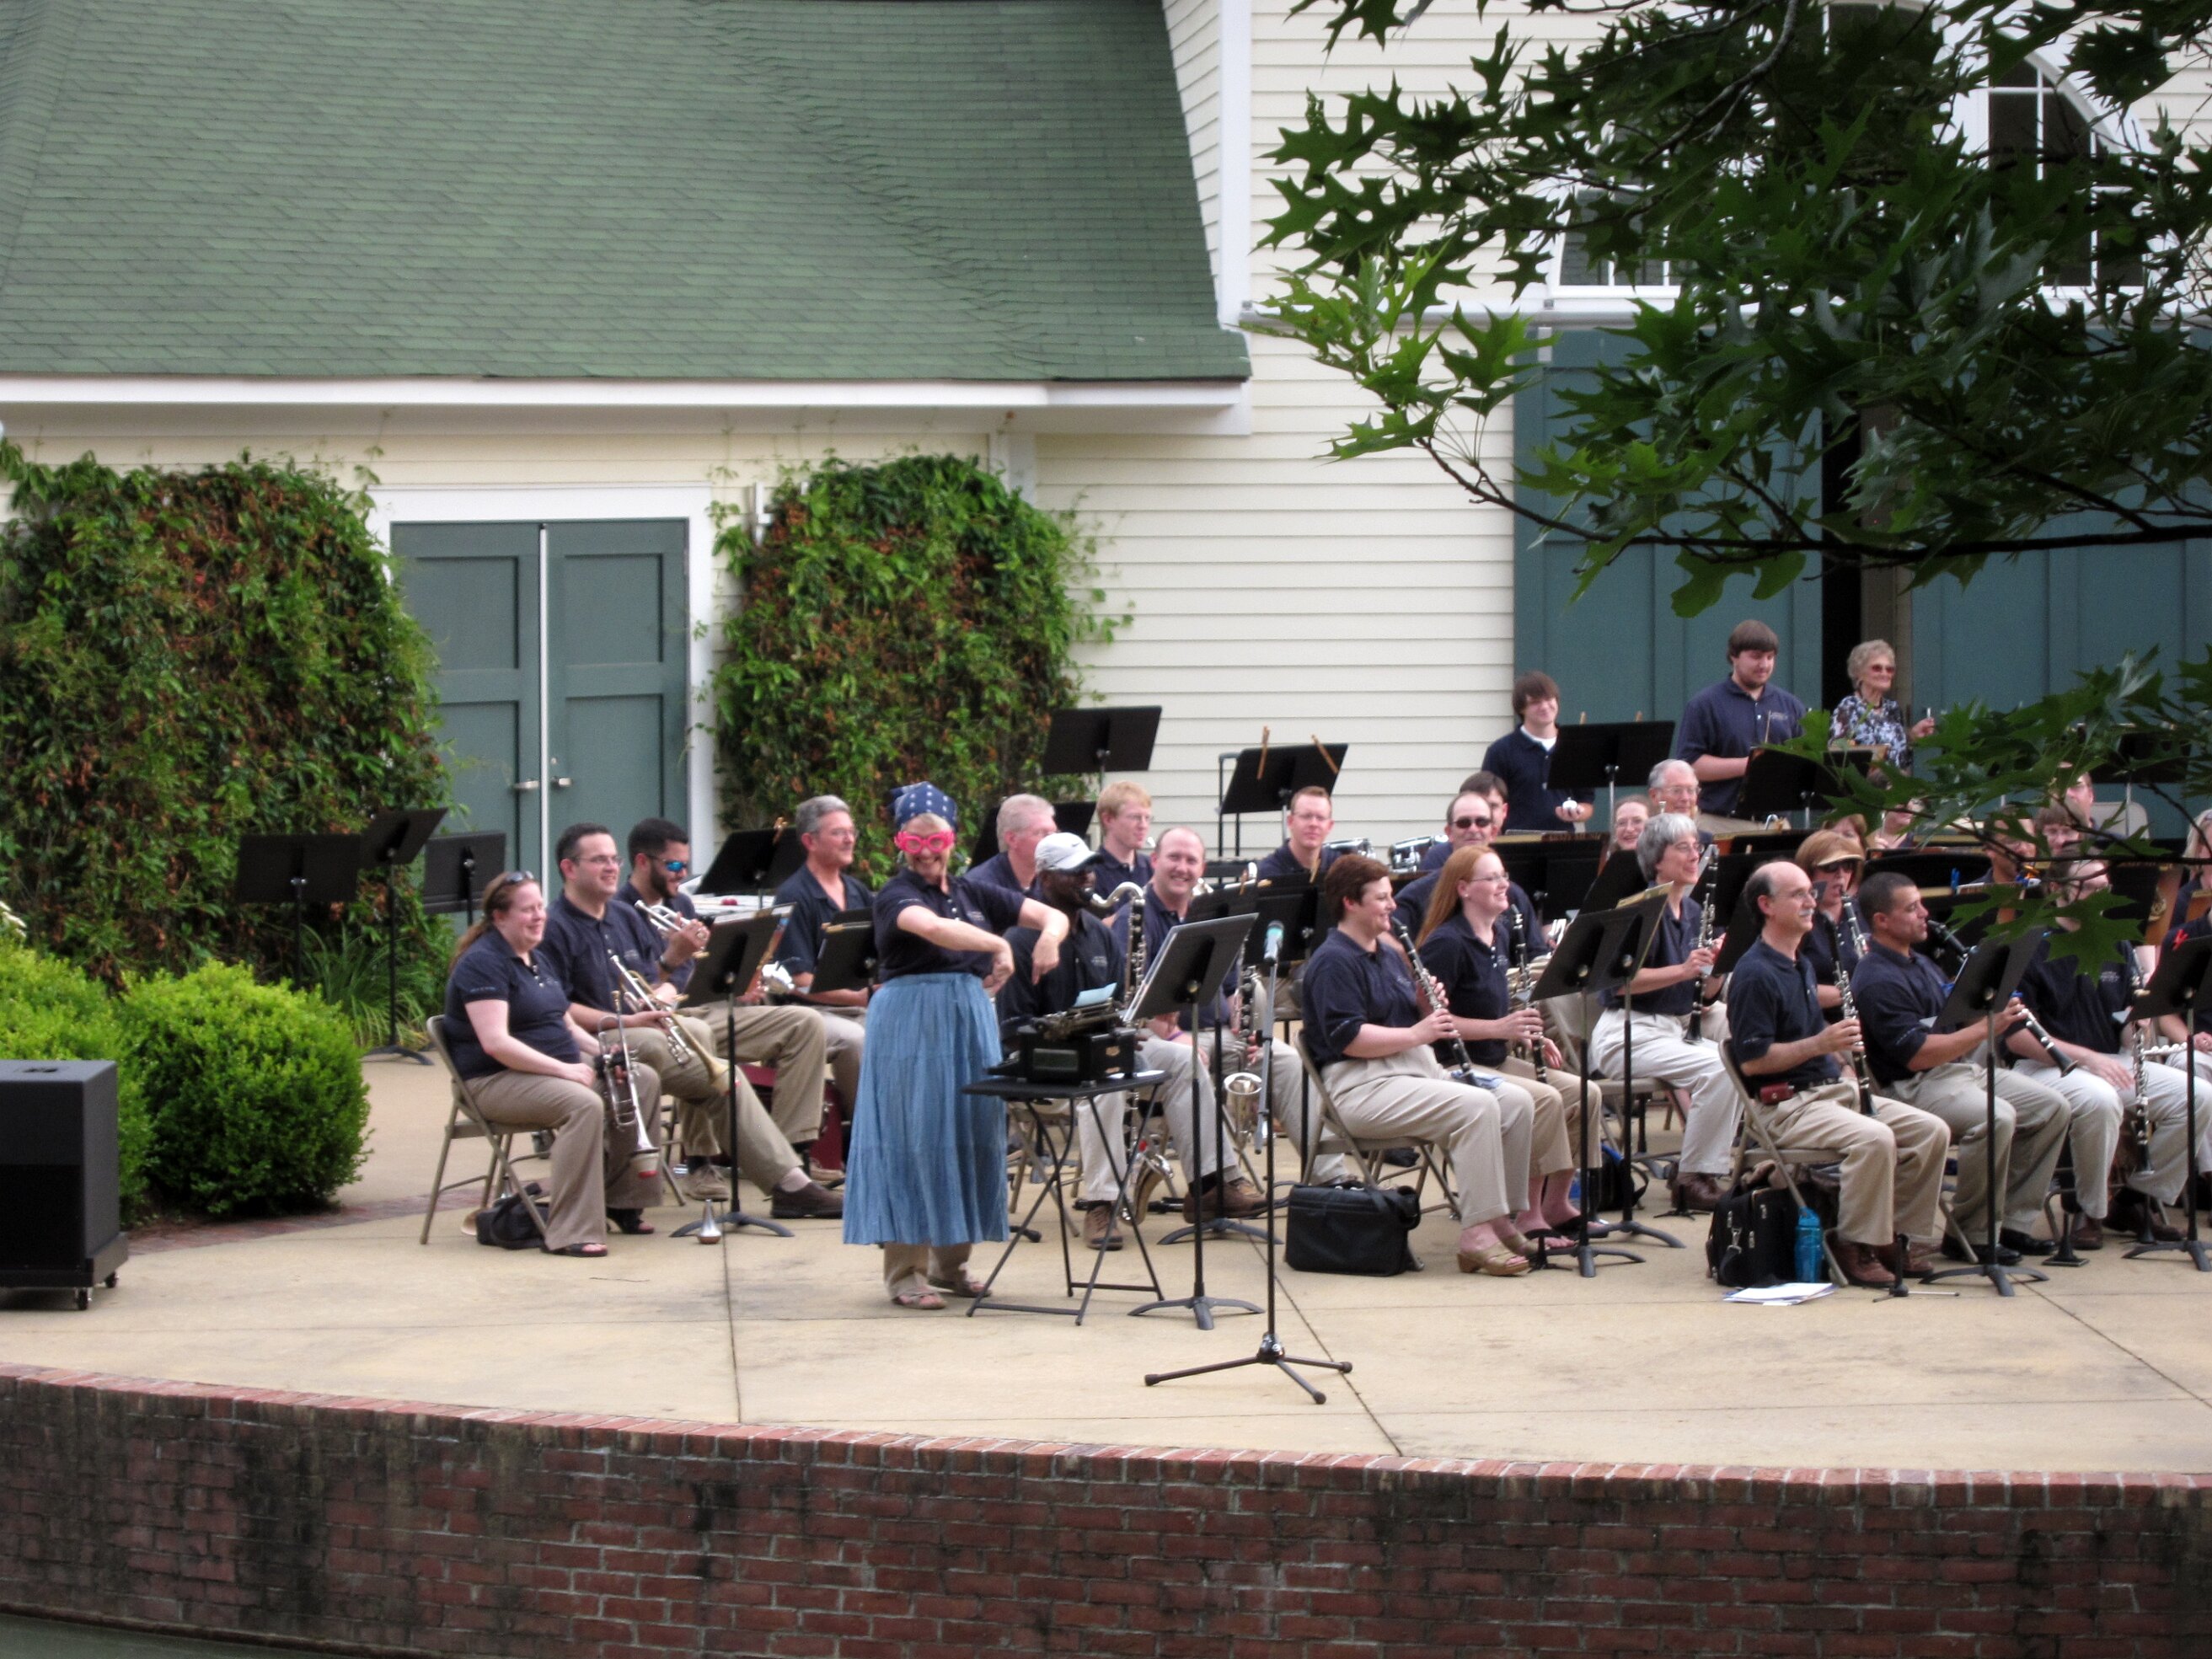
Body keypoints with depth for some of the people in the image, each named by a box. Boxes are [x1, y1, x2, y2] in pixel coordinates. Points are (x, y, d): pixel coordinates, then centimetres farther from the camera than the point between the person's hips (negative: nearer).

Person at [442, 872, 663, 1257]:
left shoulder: (538, 959, 17)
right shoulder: (482, 963, -14)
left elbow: (566, 1024, 24)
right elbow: (495, 1043, -24)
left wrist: (602, 1051, 3)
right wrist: (563, 1069, -27)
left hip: (557, 1070, 10)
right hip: (497, 1081, -10)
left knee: (644, 1080, -1)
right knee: (584, 1104, -34)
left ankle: (619, 1200, 5)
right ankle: (570, 1232, -36)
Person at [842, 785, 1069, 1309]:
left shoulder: (972, 892, 11)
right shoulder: (896, 896, -7)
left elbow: (1053, 915, 7)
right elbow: (929, 927, -30)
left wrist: (1048, 936, -16)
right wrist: (998, 945, -38)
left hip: (971, 1023, 6)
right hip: (912, 1025, -6)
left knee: (973, 1135, 7)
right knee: (915, 1140, -5)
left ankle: (951, 1261, 19)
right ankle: (906, 1271, 0)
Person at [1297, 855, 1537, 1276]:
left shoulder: (1390, 957, 22)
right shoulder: (1333, 961, -8)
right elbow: (1349, 1038, -19)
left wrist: (1429, 1010, 2)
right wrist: (1415, 1034, -18)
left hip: (1418, 1071, 9)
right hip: (1362, 1087, -9)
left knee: (1515, 1102, -8)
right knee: (1477, 1106, -28)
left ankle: (1503, 1221, -5)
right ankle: (1477, 1235, -29)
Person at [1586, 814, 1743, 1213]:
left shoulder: (1694, 912, 12)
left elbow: (1704, 992, 13)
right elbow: (1621, 980, -20)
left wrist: (1716, 966, -8)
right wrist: (1683, 970, -27)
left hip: (1677, 1027, 8)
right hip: (1629, 1033, -8)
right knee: (1717, 1069, -27)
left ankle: (1709, 1169, -2)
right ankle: (1692, 1180, -17)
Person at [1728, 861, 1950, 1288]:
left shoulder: (1801, 965, 18)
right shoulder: (1754, 974, -13)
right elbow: (1752, 1061, -18)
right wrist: (1819, 1044, -23)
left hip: (1833, 1089, 9)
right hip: (1785, 1104, -9)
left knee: (1931, 1131, -5)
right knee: (1874, 1138, -33)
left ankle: (1905, 1240, 2)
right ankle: (1856, 1247, -18)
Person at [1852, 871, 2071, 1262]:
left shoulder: (1919, 962, 17)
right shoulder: (1877, 981, -16)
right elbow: (1917, 1055, -23)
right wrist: (1986, 1028, -24)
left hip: (1966, 1067, 10)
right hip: (1914, 1085, -10)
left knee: (2052, 1107, 0)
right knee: (1996, 1117, -34)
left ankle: (2012, 1223, 3)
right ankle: (1971, 1236, -18)